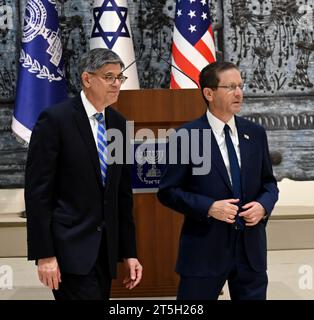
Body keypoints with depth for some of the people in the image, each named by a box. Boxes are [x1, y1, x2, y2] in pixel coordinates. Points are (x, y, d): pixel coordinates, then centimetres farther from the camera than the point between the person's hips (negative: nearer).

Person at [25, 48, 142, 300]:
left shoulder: (119, 123, 10)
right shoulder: (55, 119, -9)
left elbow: (123, 192, 13)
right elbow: (37, 191, -11)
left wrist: (129, 251, 10)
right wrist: (43, 254, -14)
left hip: (106, 248, 6)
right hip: (70, 245, -6)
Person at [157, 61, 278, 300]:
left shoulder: (255, 133, 7)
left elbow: (269, 182, 15)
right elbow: (168, 191, -6)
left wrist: (264, 205, -7)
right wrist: (208, 207, -18)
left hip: (251, 247, 4)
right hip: (205, 248, -4)